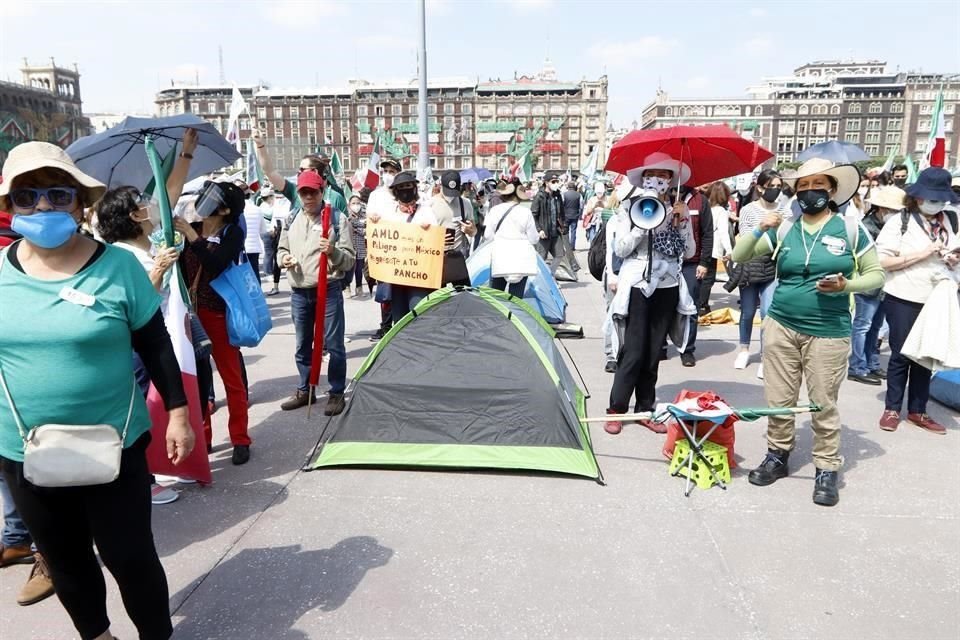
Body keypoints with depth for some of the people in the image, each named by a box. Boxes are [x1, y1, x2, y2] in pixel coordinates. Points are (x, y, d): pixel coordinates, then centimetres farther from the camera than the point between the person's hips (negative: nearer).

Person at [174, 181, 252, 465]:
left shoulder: (233, 233, -8)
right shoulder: (192, 229, 4)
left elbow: (216, 264, -25)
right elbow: (184, 268, 8)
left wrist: (191, 236, -23)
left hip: (219, 314, -5)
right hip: (191, 312, 5)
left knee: (231, 378, 3)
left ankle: (240, 440, 12)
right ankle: (202, 437, 25)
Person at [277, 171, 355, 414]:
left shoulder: (338, 219, -5)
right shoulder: (291, 220, 9)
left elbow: (350, 260, -8)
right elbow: (282, 249, 20)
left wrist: (333, 252, -27)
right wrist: (284, 258, -2)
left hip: (329, 291, -5)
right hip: (298, 293, 5)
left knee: (334, 345, 1)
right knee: (303, 346, 15)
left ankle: (336, 393, 15)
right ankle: (305, 390, 30)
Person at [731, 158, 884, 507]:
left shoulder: (850, 229, -1)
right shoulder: (783, 229, 4)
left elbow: (876, 274, 3)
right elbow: (739, 256, 2)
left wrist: (846, 286, -15)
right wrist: (759, 229, -13)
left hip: (828, 332, -2)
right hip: (781, 326, 3)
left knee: (823, 404, 5)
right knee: (779, 400, 11)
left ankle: (827, 470, 19)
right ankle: (777, 455, 28)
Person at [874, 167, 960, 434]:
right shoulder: (899, 221, -7)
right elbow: (883, 261, -14)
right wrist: (922, 254, -18)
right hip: (904, 300, -5)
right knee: (901, 355, 4)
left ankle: (917, 410, 24)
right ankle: (892, 409, 18)